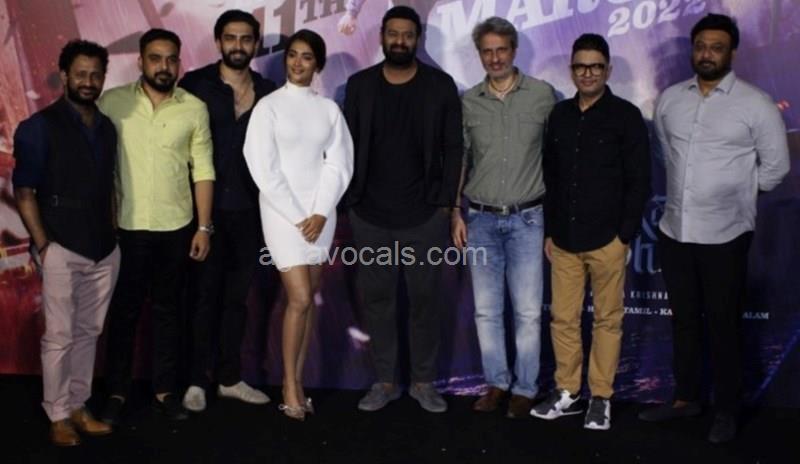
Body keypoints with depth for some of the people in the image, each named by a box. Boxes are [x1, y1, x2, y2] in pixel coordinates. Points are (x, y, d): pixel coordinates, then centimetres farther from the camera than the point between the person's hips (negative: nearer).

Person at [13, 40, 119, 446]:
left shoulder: (106, 127, 11)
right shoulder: (40, 127, -5)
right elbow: (24, 193, -7)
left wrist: (111, 236, 11)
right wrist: (43, 246, -11)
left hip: (104, 249, 5)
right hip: (62, 250, -5)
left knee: (88, 333, 12)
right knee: (59, 337, 1)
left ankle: (78, 407, 23)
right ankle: (57, 417, 14)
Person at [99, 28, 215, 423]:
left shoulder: (194, 108, -1)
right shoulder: (113, 102, -3)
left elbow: (203, 170, 1)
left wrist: (204, 227, -2)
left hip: (175, 227, 1)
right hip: (126, 226, -1)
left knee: (166, 309, 12)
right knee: (124, 310, 9)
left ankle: (165, 390, 24)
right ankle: (117, 391, 23)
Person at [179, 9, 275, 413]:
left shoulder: (268, 92, 7)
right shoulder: (195, 84, -2)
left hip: (249, 209, 3)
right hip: (206, 209, -3)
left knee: (236, 296, 11)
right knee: (205, 294, 4)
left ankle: (230, 378, 22)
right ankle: (197, 380, 15)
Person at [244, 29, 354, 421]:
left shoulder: (329, 109, 7)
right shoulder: (268, 106, -1)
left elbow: (339, 163, 4)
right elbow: (264, 168, -7)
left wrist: (320, 212, -8)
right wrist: (297, 216, -10)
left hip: (321, 212, 3)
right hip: (283, 211, -3)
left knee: (309, 299, 6)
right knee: (299, 299, -8)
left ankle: (298, 380, 17)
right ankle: (290, 386, 6)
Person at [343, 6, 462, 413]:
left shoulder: (440, 86, 1)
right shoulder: (359, 85, 6)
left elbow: (453, 148, 1)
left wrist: (446, 203, -4)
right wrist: (350, 198, 2)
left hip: (424, 214, -1)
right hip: (369, 215, 2)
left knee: (424, 298, 5)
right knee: (376, 298, 7)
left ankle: (423, 381, 19)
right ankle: (384, 381, 20)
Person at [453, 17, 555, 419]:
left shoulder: (543, 95, -2)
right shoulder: (468, 102, 4)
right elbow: (457, 160, 9)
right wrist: (455, 214, 4)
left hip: (527, 219, -2)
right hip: (481, 219, 2)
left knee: (528, 310, 1)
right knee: (486, 310, 8)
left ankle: (524, 388, 15)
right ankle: (496, 382, 22)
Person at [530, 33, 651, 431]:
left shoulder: (625, 116, -2)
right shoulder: (560, 115, 11)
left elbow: (639, 181, -3)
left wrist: (625, 235, -8)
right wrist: (549, 230, 10)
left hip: (607, 240, -4)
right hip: (564, 239, 4)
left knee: (607, 320, 5)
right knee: (562, 318, 7)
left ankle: (601, 398, 16)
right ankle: (566, 392, 20)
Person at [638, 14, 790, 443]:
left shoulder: (755, 104, -7)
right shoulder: (670, 99, 5)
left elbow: (776, 166, -1)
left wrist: (736, 192, 6)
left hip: (725, 234, -4)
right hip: (674, 229, 4)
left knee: (723, 326, 5)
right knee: (684, 320, 15)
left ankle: (726, 410, 19)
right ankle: (685, 397, 29)